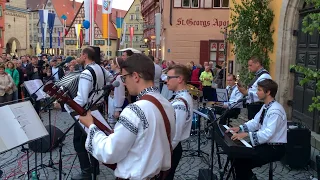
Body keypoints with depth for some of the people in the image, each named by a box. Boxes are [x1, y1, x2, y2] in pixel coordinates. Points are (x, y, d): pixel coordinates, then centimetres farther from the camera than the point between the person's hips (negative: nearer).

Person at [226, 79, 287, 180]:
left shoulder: (275, 111, -24)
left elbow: (268, 134, -31)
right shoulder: (265, 106, 6)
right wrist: (240, 128, -5)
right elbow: (255, 122, 9)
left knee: (241, 162, -17)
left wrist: (246, 134, -34)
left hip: (275, 148, -9)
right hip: (265, 143, 9)